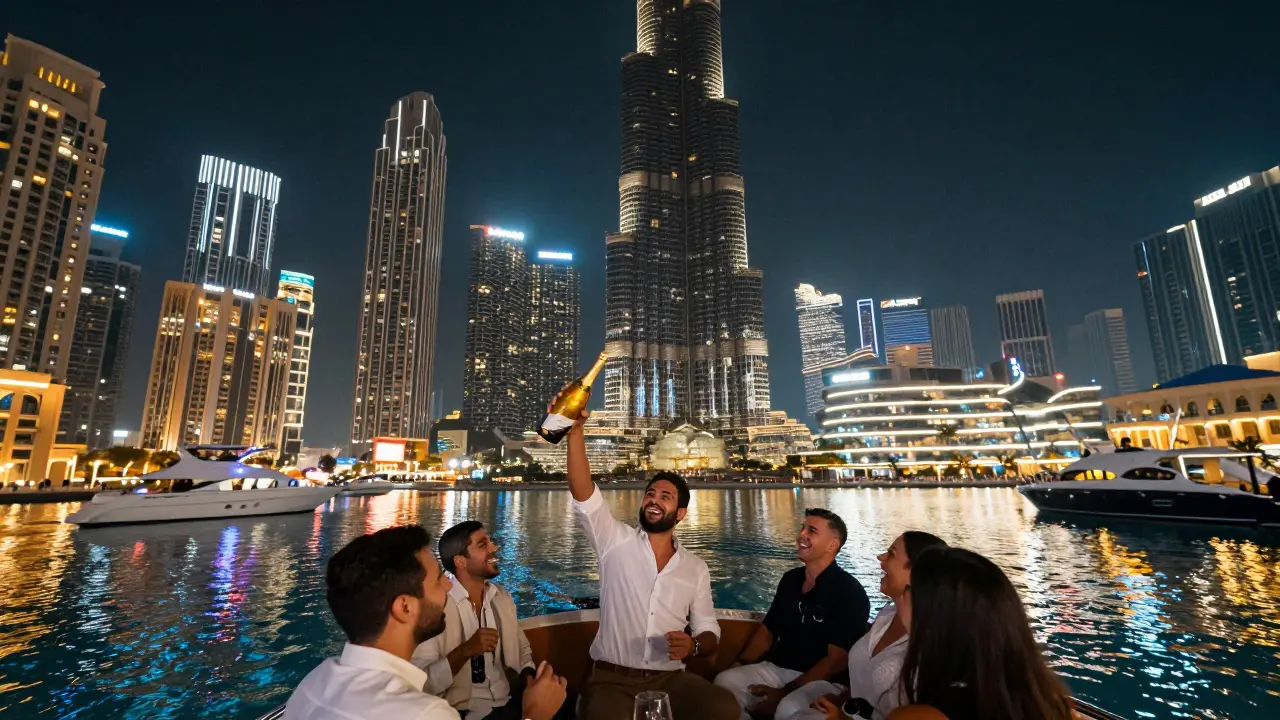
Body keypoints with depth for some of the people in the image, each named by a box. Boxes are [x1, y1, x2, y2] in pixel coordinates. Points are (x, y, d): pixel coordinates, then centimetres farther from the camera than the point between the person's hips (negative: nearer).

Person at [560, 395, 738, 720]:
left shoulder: (695, 567, 8)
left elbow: (709, 631, 12)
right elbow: (583, 493, -16)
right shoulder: (617, 540, -1)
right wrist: (575, 432, -30)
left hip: (670, 679, 2)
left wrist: (693, 645, -13)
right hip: (612, 679, -2)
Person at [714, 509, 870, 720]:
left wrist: (786, 691, -19)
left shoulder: (850, 592, -10)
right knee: (725, 681, -22)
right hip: (776, 669, 5)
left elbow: (836, 659, -15)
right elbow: (767, 630, 15)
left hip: (822, 679, -5)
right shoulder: (790, 579, 8)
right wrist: (741, 663, -3)